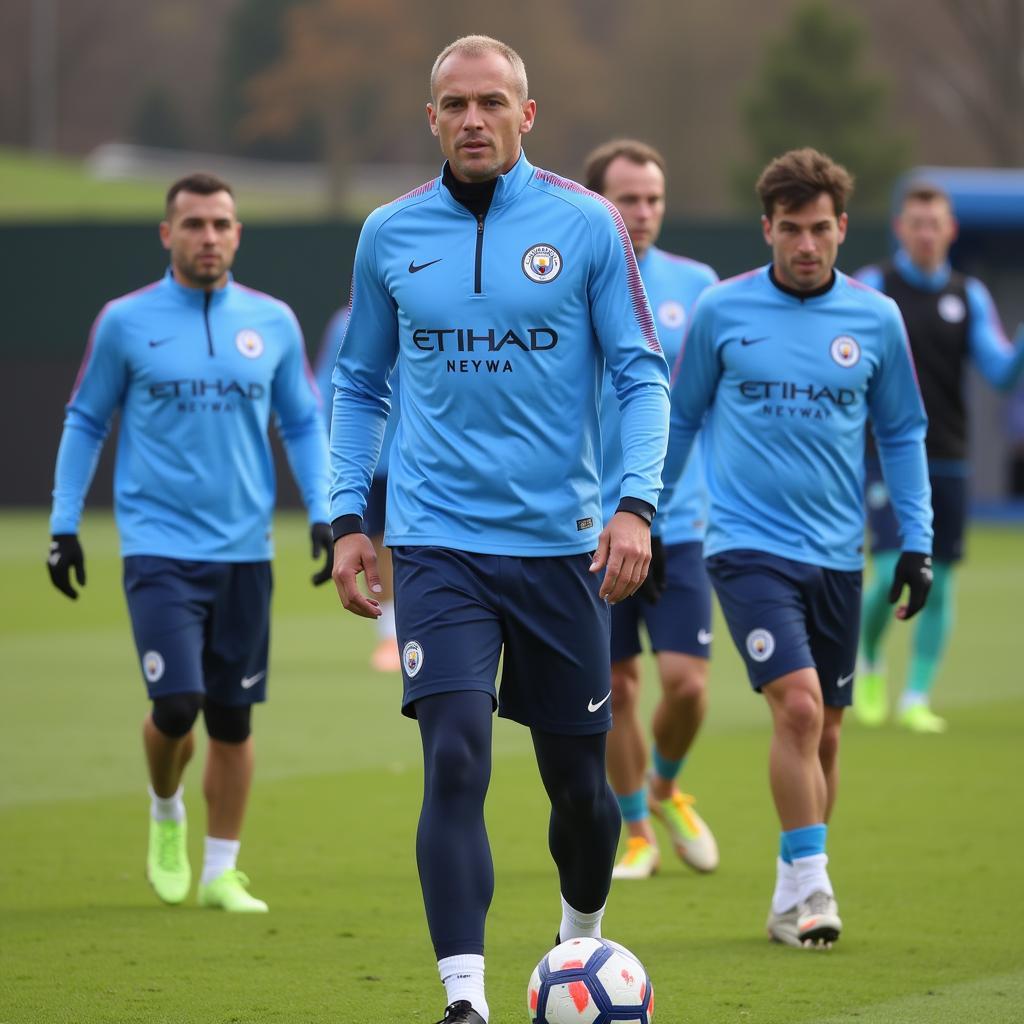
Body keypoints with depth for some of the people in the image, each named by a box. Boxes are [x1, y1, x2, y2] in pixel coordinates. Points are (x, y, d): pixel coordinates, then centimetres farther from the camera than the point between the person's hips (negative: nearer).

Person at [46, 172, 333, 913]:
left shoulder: (272, 323, 5)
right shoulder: (125, 322, 0)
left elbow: (304, 424, 13)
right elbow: (85, 423, 8)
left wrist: (324, 514, 1)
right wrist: (64, 524, 3)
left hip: (244, 549, 3)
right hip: (160, 544, -3)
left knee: (233, 716, 4)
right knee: (178, 704, -13)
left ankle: (221, 871, 15)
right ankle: (165, 812, 17)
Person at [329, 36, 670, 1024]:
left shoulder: (587, 224, -1)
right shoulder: (389, 235, 5)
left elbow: (643, 375, 0)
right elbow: (359, 385, 16)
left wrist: (635, 504, -13)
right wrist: (347, 517, 7)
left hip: (561, 539, 0)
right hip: (438, 542, 0)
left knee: (577, 779, 9)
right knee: (456, 761, -16)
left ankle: (581, 937, 38)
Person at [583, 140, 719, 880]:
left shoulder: (696, 285, 3)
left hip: (679, 520, 1)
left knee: (686, 680, -7)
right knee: (616, 686, 3)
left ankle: (667, 790, 24)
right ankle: (638, 832, 20)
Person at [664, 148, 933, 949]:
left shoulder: (876, 319, 2)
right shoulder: (722, 310, -2)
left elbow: (902, 433, 11)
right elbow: (680, 419, 9)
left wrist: (918, 543, 6)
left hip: (837, 554, 3)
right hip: (748, 545, -3)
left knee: (824, 733, 8)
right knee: (798, 704, -19)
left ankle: (796, 896, 22)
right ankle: (808, 886, -14)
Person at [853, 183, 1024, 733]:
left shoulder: (970, 296, 8)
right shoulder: (872, 287, -1)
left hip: (946, 459, 3)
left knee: (938, 585, 1)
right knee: (894, 573, -14)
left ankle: (917, 698, 10)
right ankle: (869, 658, 15)